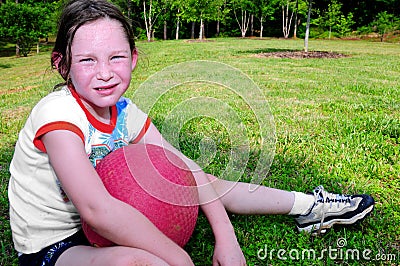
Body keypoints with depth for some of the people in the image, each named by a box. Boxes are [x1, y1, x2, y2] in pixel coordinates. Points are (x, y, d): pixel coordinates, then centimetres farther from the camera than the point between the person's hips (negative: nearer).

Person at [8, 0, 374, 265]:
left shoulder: (125, 113, -7)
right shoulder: (58, 114, -27)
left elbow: (187, 168, -6)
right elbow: (97, 210, -38)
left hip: (107, 227, 6)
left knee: (203, 182, 0)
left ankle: (308, 205, 15)